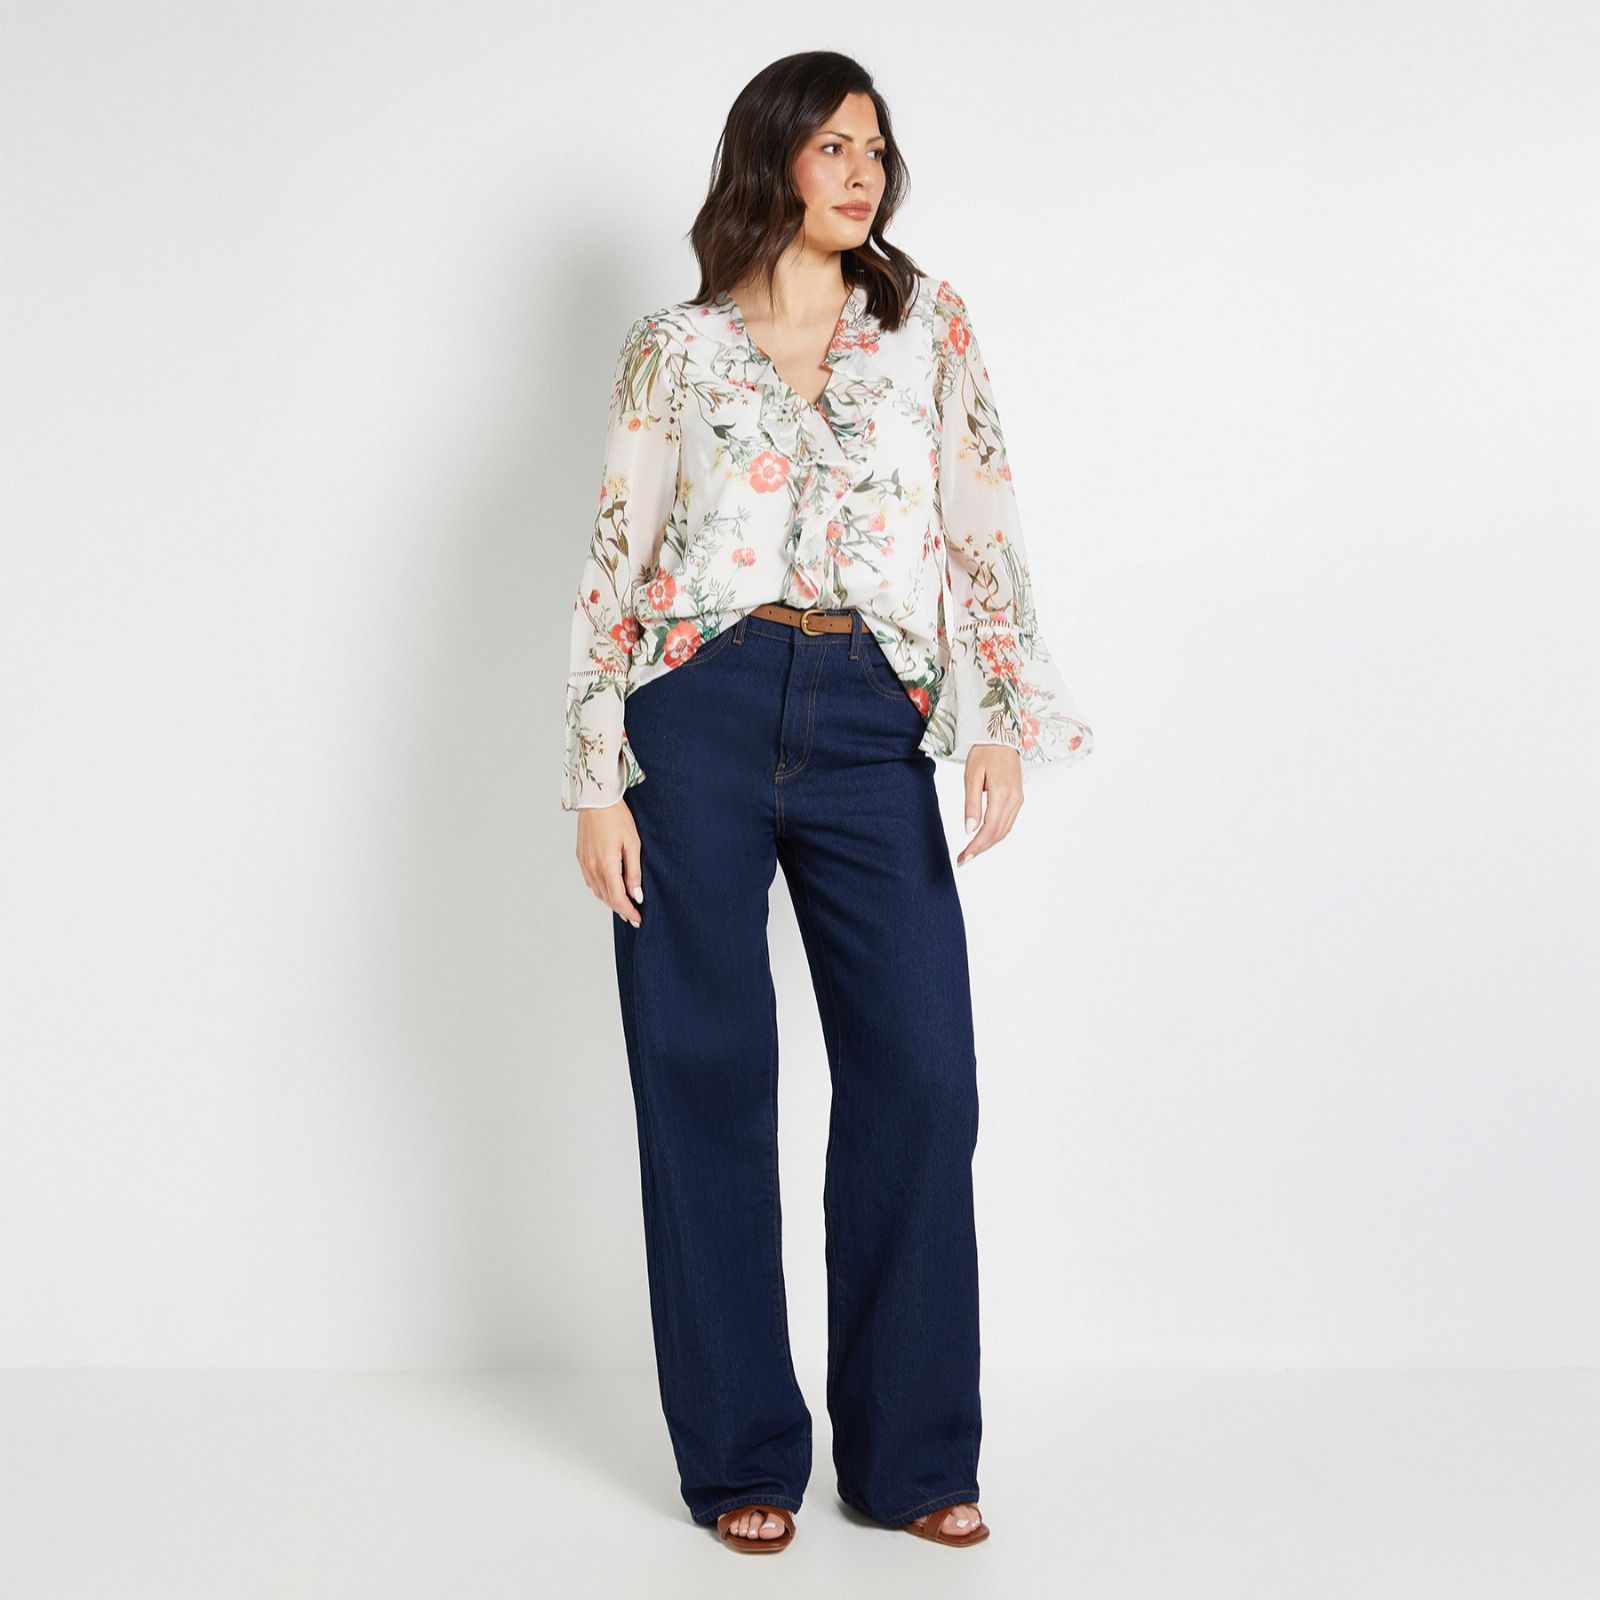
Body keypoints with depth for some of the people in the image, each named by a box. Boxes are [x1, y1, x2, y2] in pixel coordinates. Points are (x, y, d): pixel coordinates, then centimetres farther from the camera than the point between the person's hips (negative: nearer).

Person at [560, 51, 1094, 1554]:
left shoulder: (930, 325, 13)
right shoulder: (674, 348, 9)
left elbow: (984, 531, 8)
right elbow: (615, 565, 7)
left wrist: (1003, 719, -5)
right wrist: (596, 781, -1)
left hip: (870, 724, 1)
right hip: (701, 711, -1)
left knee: (920, 1073, -4)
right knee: (708, 1078, 2)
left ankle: (911, 1455, 13)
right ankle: (744, 1457, 16)